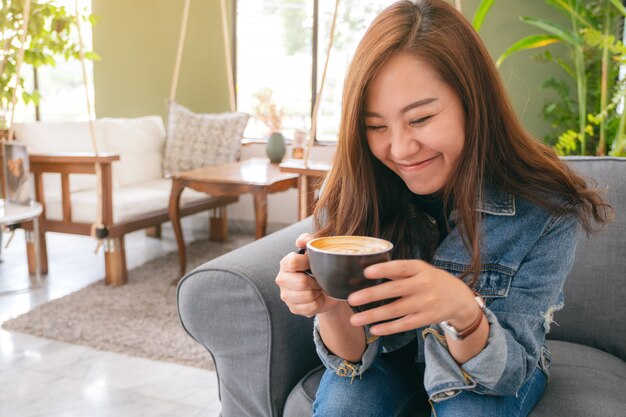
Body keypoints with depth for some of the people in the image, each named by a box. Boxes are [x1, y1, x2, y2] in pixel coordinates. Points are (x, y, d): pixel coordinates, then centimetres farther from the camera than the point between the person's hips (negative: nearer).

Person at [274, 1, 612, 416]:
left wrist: (465, 312, -44)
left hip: (498, 373, -1)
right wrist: (331, 306, -40)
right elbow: (354, 355, -16)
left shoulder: (547, 210, -25)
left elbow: (508, 370, -21)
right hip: (392, 358, 2)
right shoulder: (352, 195, -21)